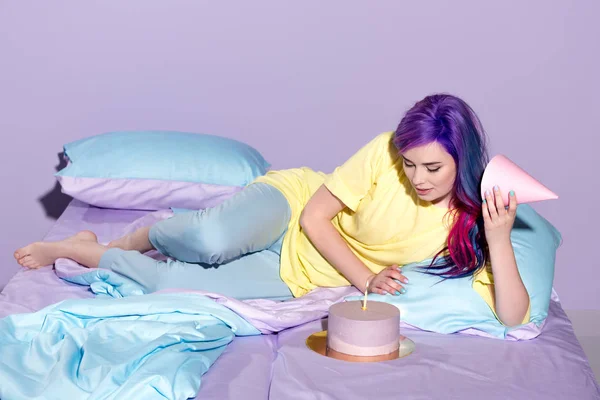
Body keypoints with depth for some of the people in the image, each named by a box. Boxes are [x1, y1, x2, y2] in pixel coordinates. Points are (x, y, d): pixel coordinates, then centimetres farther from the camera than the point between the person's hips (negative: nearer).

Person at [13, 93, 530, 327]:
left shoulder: (473, 220, -13)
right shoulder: (384, 152, -17)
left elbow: (513, 316, -21)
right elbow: (314, 216, -11)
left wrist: (498, 236, -34)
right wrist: (365, 277, -22)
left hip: (294, 278, 1)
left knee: (178, 284, -24)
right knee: (214, 238, -38)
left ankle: (87, 252, 6)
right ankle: (138, 239, -2)